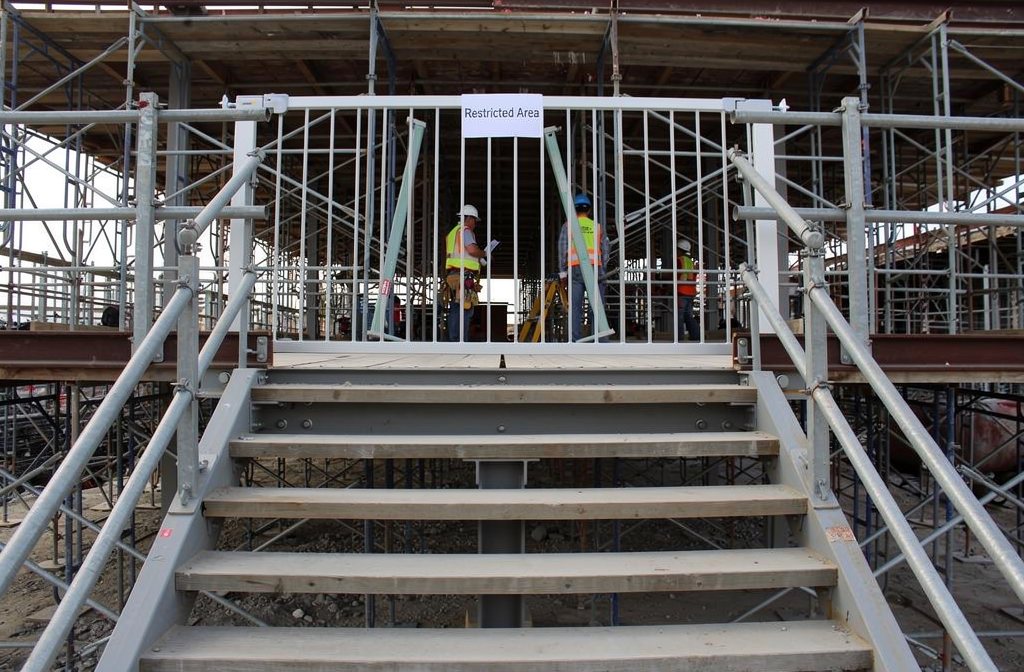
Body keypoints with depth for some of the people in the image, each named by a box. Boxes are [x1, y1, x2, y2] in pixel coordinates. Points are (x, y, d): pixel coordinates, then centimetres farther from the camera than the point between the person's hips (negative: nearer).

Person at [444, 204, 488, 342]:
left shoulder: (452, 232, 27)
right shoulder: (464, 230, -2)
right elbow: (472, 249, -17)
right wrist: (484, 254, 1)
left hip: (451, 274, 10)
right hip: (463, 275, -10)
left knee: (455, 310, 8)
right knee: (465, 309, -11)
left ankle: (453, 340, 8)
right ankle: (461, 341, -15)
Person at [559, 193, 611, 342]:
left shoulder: (568, 225, 12)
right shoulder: (598, 226, 17)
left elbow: (562, 250, 4)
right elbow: (606, 251, 13)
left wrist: (563, 274, 5)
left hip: (575, 269, -1)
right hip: (595, 269, 1)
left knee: (575, 308, -3)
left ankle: (575, 341, -8)